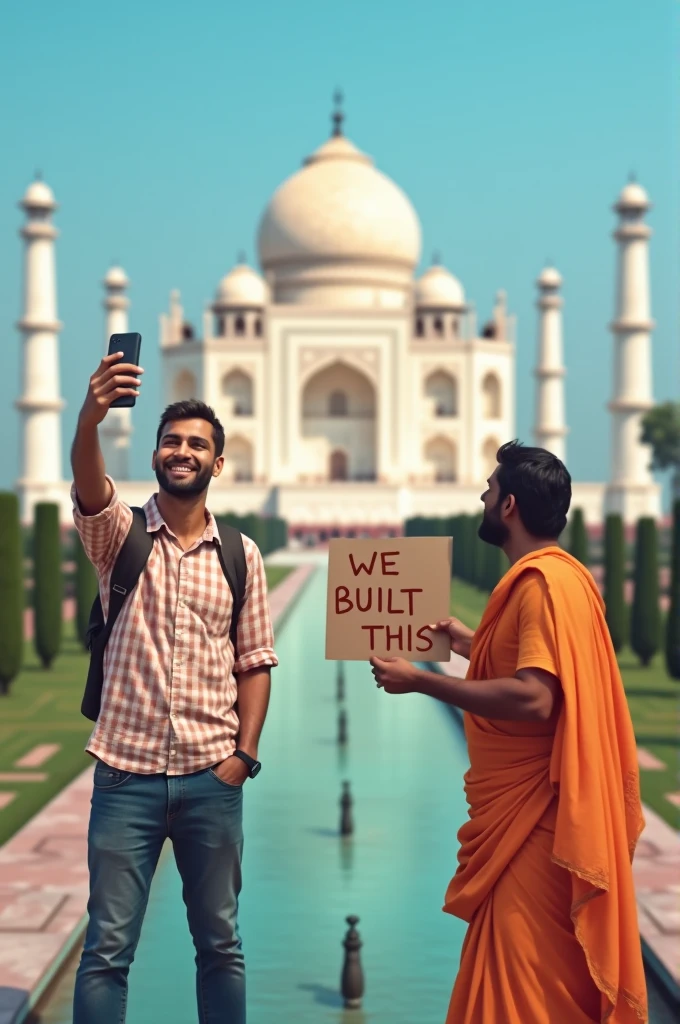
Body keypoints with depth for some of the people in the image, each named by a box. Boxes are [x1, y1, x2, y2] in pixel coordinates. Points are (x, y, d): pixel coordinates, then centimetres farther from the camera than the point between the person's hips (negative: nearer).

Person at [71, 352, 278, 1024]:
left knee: (220, 943, 10)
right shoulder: (120, 534, 1)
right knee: (107, 948, 2)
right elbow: (89, 488, -22)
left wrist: (245, 753, -4)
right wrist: (91, 417, -42)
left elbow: (254, 663, 8)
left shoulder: (241, 557, 6)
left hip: (212, 777, 2)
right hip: (126, 773, -1)